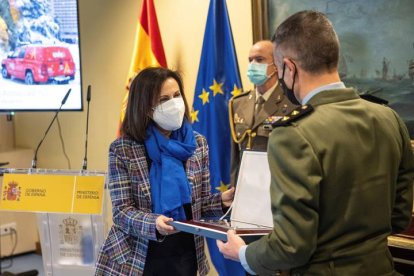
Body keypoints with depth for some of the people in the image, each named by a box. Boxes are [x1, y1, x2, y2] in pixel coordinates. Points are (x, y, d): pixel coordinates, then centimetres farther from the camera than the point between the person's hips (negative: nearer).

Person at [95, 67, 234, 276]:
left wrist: (221, 201, -15)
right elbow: (121, 211, -12)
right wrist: (153, 223, -30)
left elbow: (199, 203, 5)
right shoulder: (123, 149, -9)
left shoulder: (197, 143, 1)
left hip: (184, 255, 3)